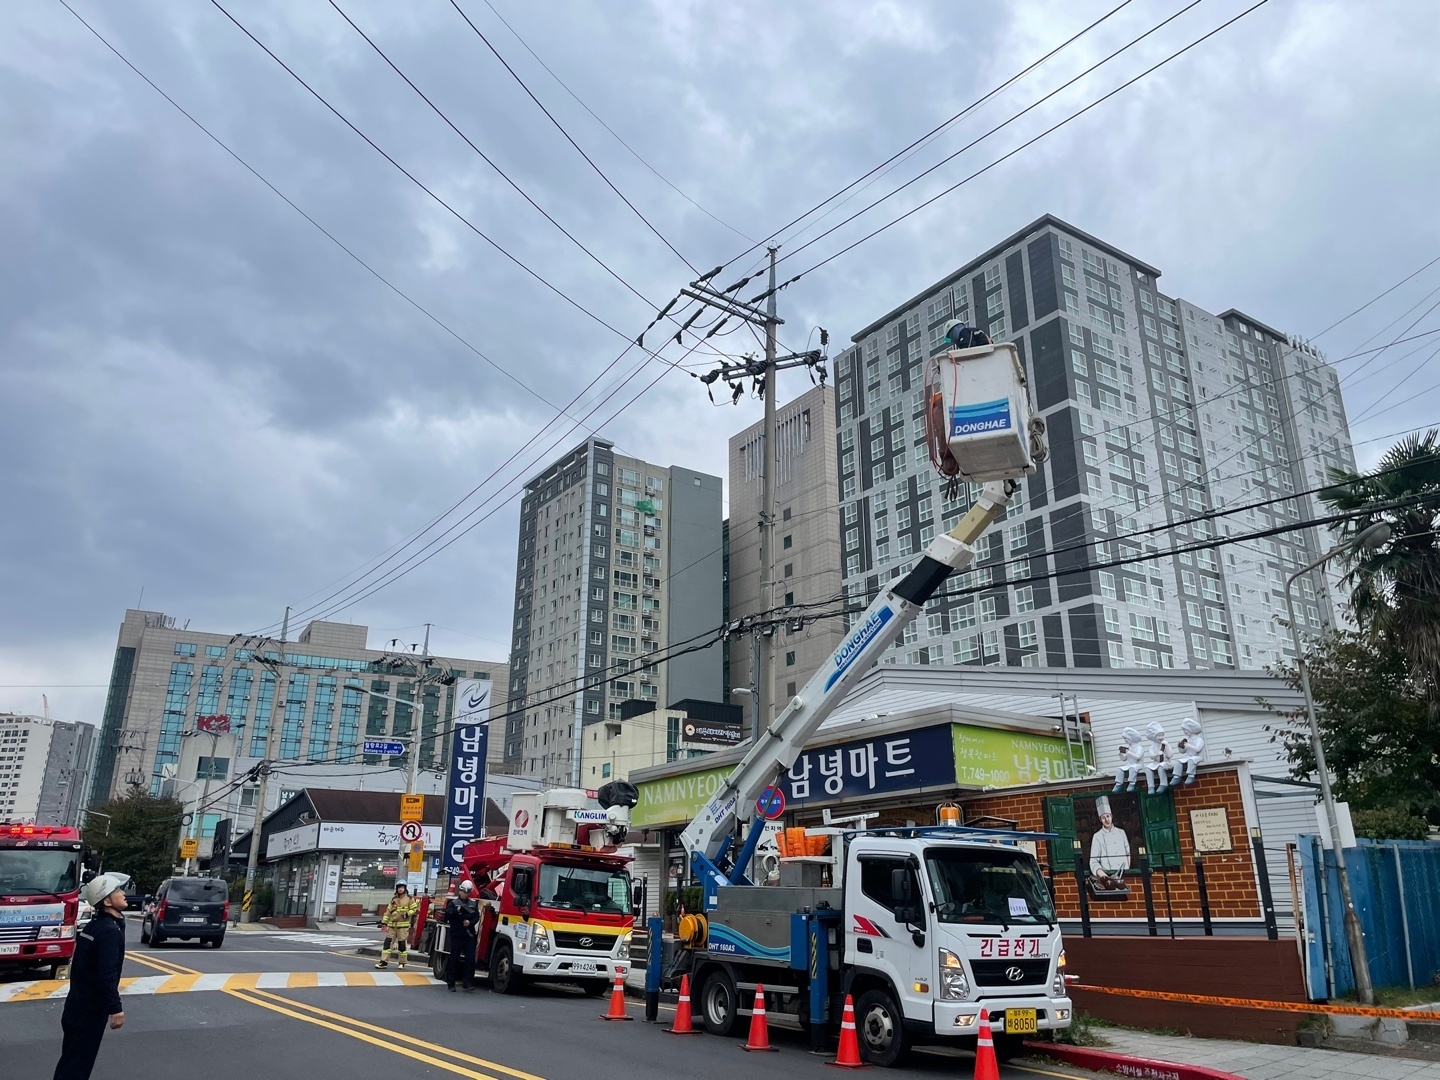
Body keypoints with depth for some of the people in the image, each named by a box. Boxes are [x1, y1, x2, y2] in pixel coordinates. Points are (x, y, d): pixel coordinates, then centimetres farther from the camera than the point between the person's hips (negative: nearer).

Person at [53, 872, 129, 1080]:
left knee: (70, 1061, 19)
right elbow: (107, 975, -27)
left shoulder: (94, 925, 9)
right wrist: (115, 1009, -22)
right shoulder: (110, 931, -23)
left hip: (78, 1003, 9)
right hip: (90, 1008, -9)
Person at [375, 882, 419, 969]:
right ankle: (384, 962, 3)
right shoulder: (394, 900, 14)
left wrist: (407, 914, -17)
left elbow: (414, 909, 0)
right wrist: (384, 923, 7)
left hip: (403, 925, -4)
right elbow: (388, 911, 14)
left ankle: (402, 963, 10)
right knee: (387, 942, -2)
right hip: (392, 925, 4)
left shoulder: (409, 899, 2)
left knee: (402, 943, 0)